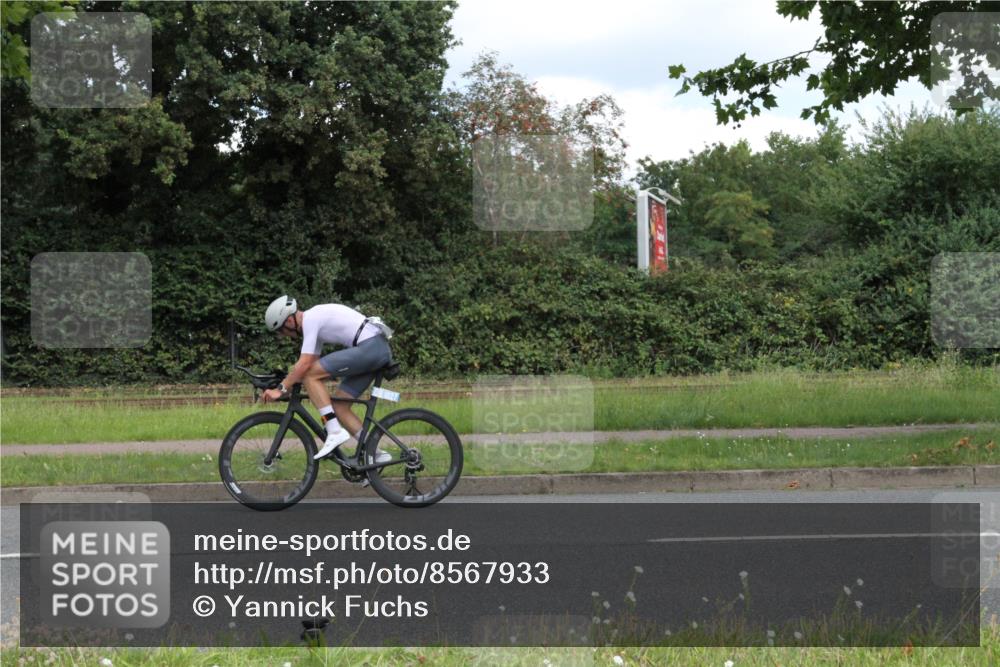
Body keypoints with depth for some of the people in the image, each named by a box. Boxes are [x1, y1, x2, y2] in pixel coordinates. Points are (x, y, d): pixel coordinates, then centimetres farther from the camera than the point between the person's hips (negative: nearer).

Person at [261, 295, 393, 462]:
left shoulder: (310, 319, -9)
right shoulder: (316, 318, 21)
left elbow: (304, 364, -15)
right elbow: (314, 363, 24)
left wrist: (281, 390, -10)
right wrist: (289, 386, 18)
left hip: (370, 347, -10)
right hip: (380, 350, 10)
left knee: (310, 375, -10)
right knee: (338, 406, 10)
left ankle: (335, 432, -14)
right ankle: (375, 453, 9)